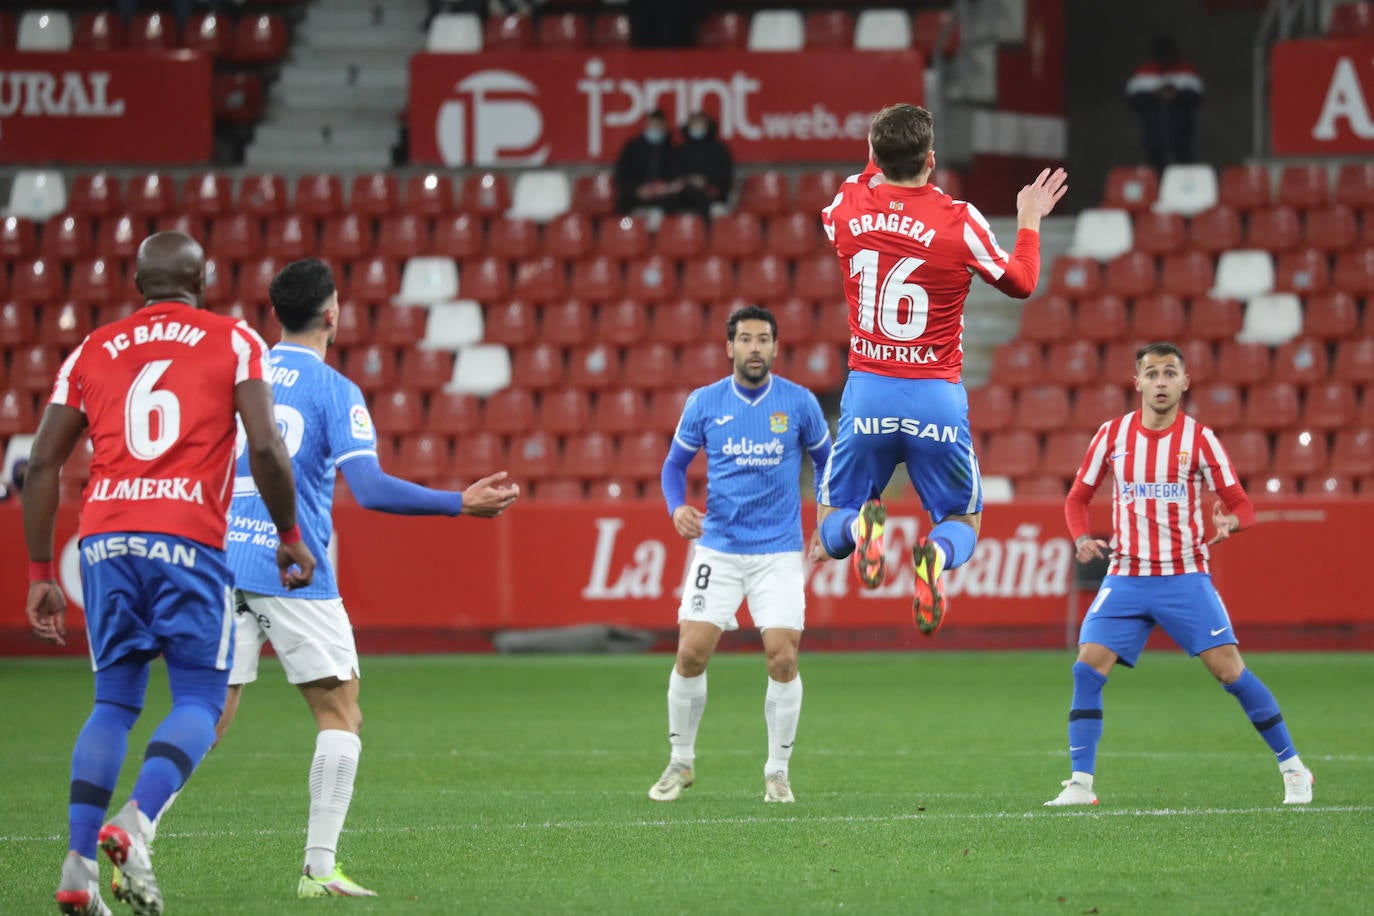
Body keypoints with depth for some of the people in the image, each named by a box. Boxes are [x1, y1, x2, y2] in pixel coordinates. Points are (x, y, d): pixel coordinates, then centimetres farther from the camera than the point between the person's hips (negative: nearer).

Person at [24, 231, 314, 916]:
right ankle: (133, 825, -19)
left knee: (114, 702, 12)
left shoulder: (92, 352, 18)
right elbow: (265, 448, -4)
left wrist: (39, 574, 18)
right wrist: (291, 539, 9)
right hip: (188, 538, -3)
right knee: (199, 701, 5)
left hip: (104, 537, 3)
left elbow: (42, 463, 13)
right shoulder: (233, 342, 9)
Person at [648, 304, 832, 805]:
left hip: (780, 551, -1)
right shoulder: (704, 403, -1)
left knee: (783, 658, -10)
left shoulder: (799, 403, -1)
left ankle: (778, 772, 6)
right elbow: (675, 463, 11)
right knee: (691, 652, -7)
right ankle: (680, 762, 12)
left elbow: (826, 460, 13)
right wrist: (677, 506, -8)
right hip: (718, 548, 1)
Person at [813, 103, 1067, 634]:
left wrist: (876, 164, 39)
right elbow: (1020, 283, 7)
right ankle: (937, 553, -24)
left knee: (832, 527, 14)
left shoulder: (849, 206, -2)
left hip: (868, 391, 2)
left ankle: (861, 526, -25)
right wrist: (1029, 221, 23)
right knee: (964, 523, 15)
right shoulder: (959, 220, -9)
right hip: (937, 398, -2)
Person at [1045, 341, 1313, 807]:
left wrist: (1229, 521, -24)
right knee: (1087, 668, -12)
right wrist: (1082, 537, -7)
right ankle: (1080, 783, -6)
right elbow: (1077, 497, 13)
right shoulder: (1112, 435, 4)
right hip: (1125, 577, 2)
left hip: (1185, 577, -2)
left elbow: (1242, 505, 0)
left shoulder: (1199, 438, -2)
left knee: (1228, 668, -9)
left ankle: (1293, 769, 3)